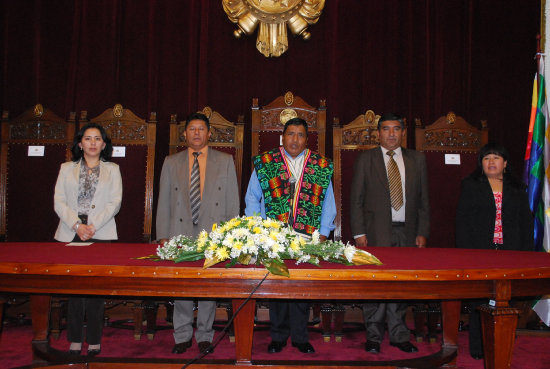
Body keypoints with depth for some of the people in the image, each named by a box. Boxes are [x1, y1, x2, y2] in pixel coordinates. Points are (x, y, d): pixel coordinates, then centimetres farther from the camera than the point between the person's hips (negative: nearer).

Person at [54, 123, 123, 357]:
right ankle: (75, 340, 8)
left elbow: (114, 203, 2)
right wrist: (77, 225, -9)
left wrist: (93, 226, -9)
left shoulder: (112, 170, 12)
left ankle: (94, 341, 4)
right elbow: (59, 202, 6)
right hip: (71, 233, 1)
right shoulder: (67, 169, 15)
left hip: (101, 234, -1)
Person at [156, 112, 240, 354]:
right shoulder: (171, 162, 11)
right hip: (180, 233, 1)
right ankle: (182, 336, 19)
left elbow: (232, 201, 6)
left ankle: (204, 336, 17)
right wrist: (163, 235, 1)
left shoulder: (225, 161, 8)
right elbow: (164, 201, 10)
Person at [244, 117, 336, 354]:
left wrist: (323, 233, 1)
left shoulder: (322, 167, 9)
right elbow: (252, 198, 9)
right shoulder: (265, 163, 6)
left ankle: (300, 336, 17)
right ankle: (278, 337, 16)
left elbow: (328, 204, 11)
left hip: (307, 238, 1)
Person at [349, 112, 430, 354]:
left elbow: (423, 200, 11)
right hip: (376, 233, -2)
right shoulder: (365, 159, 4)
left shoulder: (417, 160, 11)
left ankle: (398, 335, 21)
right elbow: (356, 200, 2)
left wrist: (422, 232, 4)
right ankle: (374, 337, 14)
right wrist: (359, 232, -6)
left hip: (407, 233, 2)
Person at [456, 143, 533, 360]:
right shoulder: (470, 185, 7)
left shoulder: (518, 189, 13)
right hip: (480, 252, -2)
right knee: (480, 301, 1)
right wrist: (465, 252, -7)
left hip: (510, 254, 2)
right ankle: (478, 349, 11)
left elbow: (526, 222, 12)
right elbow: (462, 221, 2)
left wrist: (527, 253, 4)